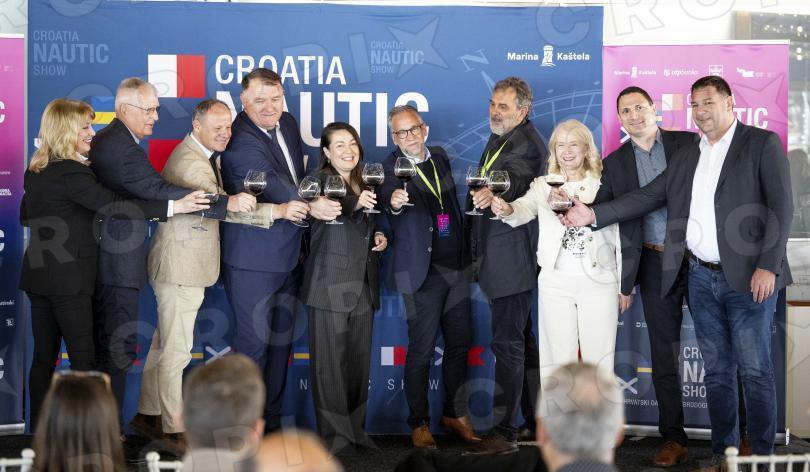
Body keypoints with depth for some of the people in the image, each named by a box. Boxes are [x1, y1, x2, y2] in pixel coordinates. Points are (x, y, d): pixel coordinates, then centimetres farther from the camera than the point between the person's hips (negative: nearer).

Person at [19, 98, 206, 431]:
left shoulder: (36, 171, 10)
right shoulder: (72, 173, -18)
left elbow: (26, 216, 23)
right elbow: (113, 205, -26)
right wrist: (173, 207, -27)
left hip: (38, 275, 9)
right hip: (68, 277, -9)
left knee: (44, 356, 11)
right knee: (82, 358, -3)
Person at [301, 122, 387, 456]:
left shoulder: (363, 186, 15)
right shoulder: (321, 181, -5)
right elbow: (326, 207, -28)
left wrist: (379, 240, 7)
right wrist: (355, 202, -43)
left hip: (363, 288, 7)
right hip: (330, 287, -7)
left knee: (360, 361, 11)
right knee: (330, 362, -4)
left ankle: (355, 430, 21)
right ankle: (336, 437, 3)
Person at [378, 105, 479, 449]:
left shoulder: (440, 158, 8)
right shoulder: (392, 167, -10)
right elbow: (386, 195, -29)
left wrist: (465, 250, 14)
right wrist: (394, 203, -50)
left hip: (456, 265, 6)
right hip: (423, 271, -6)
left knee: (459, 343, 12)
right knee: (421, 350, -2)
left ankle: (455, 414, 26)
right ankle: (419, 424, 10)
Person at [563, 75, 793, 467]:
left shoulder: (763, 144, -1)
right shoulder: (686, 157, 15)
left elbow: (781, 207, -7)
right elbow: (647, 197, 11)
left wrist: (768, 267, -15)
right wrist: (593, 214, -1)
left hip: (749, 277, -5)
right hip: (701, 277, 5)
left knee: (755, 371, -1)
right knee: (716, 370, 10)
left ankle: (761, 454, 7)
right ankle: (723, 452, 17)